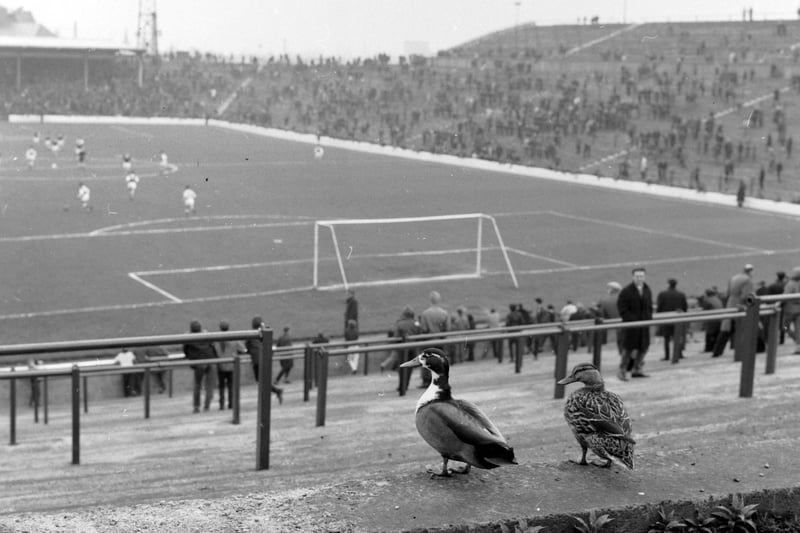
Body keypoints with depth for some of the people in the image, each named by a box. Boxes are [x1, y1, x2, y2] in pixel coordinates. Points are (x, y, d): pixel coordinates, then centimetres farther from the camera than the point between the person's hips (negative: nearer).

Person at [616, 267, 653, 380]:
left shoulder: (647, 290, 10)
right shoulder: (626, 291, -9)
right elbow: (622, 308, -9)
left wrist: (649, 318, 5)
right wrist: (630, 319, -15)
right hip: (631, 324, -6)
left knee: (644, 347, 8)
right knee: (629, 347, -4)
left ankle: (637, 370, 20)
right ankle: (622, 371, 5)